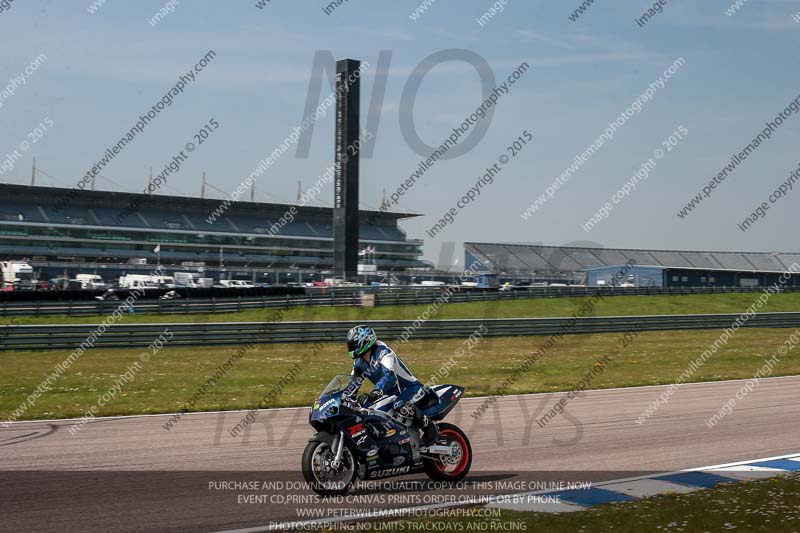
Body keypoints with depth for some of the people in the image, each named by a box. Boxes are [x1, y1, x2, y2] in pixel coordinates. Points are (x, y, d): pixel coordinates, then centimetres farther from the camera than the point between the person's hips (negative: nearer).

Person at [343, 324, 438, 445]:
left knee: (401, 406, -38)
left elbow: (389, 374, -37)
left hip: (411, 388, -9)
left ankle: (430, 427, -22)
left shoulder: (383, 352, -22)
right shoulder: (359, 362, 5)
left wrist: (377, 391, -52)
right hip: (391, 394, 9)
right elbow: (355, 381, 9)